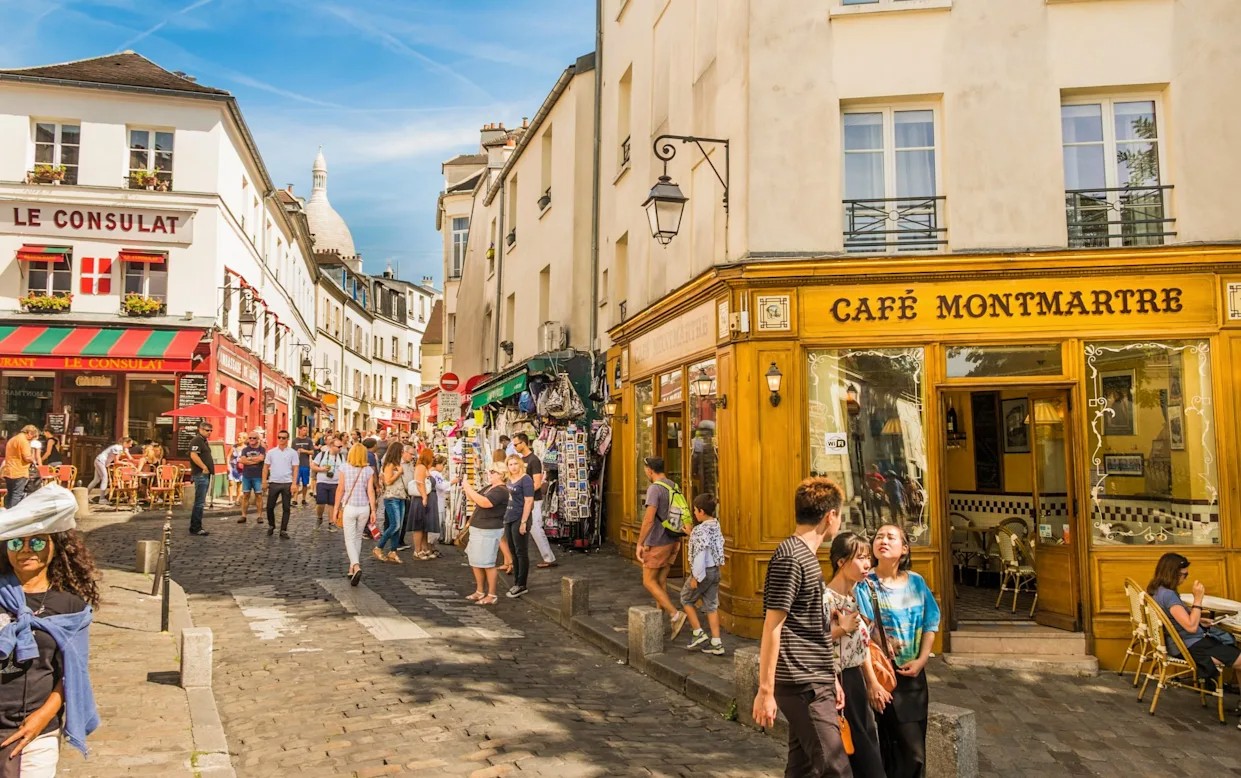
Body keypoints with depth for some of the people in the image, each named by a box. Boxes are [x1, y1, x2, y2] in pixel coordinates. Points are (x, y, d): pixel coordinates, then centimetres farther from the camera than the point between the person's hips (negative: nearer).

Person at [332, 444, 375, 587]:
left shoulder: (344, 468, -6)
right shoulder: (369, 470, -2)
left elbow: (340, 489, -6)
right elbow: (370, 491, -4)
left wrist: (336, 507, 2)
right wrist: (373, 511, -1)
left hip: (349, 507, -2)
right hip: (364, 508, 2)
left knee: (350, 539, 2)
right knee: (358, 538, 17)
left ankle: (356, 567, -20)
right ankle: (352, 568, 24)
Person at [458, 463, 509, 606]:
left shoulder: (501, 491, -17)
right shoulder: (489, 487, 15)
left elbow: (484, 502, -31)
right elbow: (474, 500, 19)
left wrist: (468, 488, -25)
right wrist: (466, 489, 1)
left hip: (489, 531, -10)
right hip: (478, 529, 10)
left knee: (487, 563, -6)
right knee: (475, 561, 14)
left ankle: (492, 596, 1)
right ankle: (480, 591, 24)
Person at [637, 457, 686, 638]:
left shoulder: (654, 489, -19)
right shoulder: (674, 487, 8)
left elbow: (649, 519, -26)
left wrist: (639, 544, -21)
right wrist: (678, 541, 23)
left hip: (657, 543, -8)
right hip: (672, 542, 8)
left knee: (648, 582, 0)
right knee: (660, 582, 13)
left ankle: (676, 615, -9)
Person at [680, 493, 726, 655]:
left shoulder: (701, 530, -21)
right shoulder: (716, 526, 3)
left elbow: (699, 555, -22)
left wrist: (695, 577, -16)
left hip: (703, 572, -7)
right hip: (715, 570, 8)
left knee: (686, 599, 13)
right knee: (711, 605, 11)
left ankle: (698, 633, 13)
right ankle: (716, 643, 11)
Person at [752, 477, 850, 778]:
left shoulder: (806, 555, 16)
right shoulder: (790, 557, -14)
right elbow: (772, 628, -17)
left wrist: (831, 678, 21)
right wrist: (765, 691, -17)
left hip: (815, 683, 9)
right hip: (803, 685, -9)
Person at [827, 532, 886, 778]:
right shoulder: (826, 598, -20)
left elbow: (863, 643, 13)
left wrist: (873, 683, 13)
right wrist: (841, 630, -24)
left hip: (856, 677, 8)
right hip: (836, 679, -8)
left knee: (866, 741, 14)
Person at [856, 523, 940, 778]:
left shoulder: (916, 582, 3)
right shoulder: (864, 585, -8)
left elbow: (930, 624, 6)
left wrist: (920, 661, -5)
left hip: (913, 674, 4)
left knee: (914, 748, 9)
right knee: (912, 748, -3)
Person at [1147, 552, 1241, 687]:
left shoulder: (1157, 590, 4)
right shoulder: (1168, 594, -26)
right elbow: (1191, 627, -27)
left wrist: (1198, 621, 10)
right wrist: (1198, 598, -23)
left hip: (1181, 640, 10)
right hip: (1190, 646, -10)